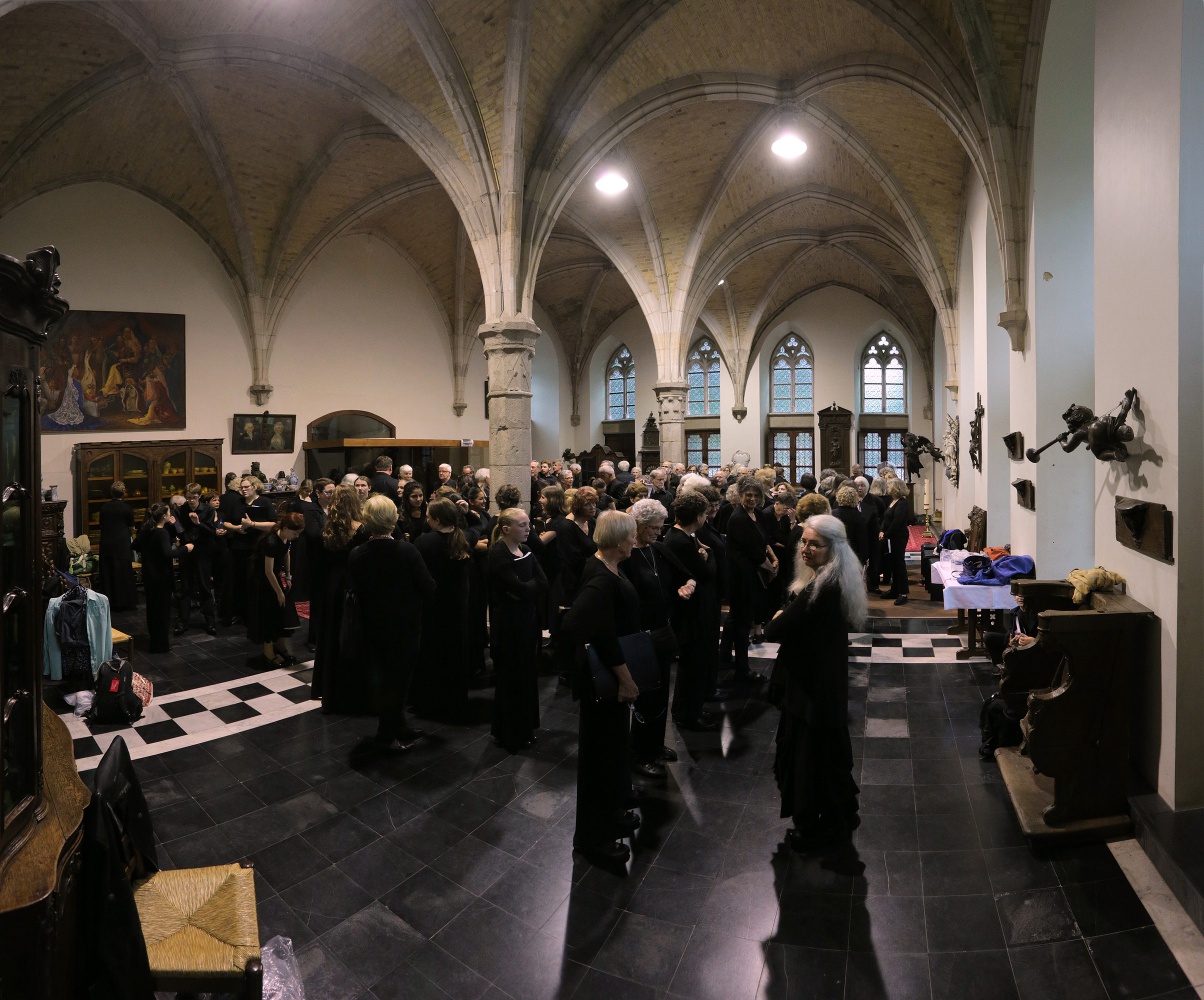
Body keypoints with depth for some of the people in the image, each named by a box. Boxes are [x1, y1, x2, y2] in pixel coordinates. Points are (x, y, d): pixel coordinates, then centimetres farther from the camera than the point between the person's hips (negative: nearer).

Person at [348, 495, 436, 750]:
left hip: (373, 627, 4)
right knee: (398, 679, 10)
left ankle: (398, 726, 33)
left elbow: (355, 591, 0)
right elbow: (429, 588, -16)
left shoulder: (356, 555, -11)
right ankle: (387, 736, 20)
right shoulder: (407, 552, -22)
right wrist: (415, 605, 4)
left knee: (384, 678, 19)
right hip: (405, 626, -4)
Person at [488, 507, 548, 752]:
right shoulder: (498, 554, -16)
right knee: (510, 677, 4)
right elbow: (519, 587, -26)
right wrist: (532, 586, -8)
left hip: (528, 619, 7)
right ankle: (508, 734, 19)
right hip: (508, 622, -7)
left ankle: (524, 728, 29)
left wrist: (524, 589, -17)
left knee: (527, 674, 14)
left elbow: (543, 582, -3)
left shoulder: (526, 551, 8)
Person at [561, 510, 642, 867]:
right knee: (600, 750, 5)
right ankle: (593, 836, 22)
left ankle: (611, 813, 41)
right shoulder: (601, 581, -27)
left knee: (613, 743, 23)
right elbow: (604, 638, -29)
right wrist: (626, 679, -21)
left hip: (613, 674, 10)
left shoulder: (606, 569, 2)